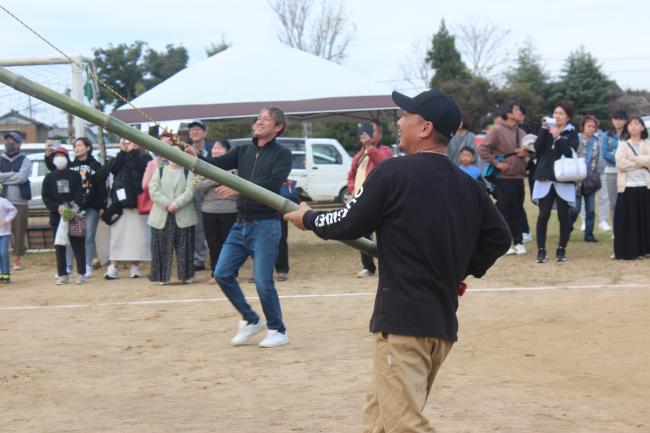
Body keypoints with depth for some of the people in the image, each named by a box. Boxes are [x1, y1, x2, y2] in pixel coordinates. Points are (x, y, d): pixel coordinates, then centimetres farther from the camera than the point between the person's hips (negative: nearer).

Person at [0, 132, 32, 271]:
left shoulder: (25, 160, 4)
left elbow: (22, 177, -10)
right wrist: (12, 175, -9)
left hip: (20, 201, -2)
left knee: (19, 230, -1)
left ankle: (18, 258, 8)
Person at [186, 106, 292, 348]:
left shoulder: (282, 154, -4)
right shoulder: (244, 151, 13)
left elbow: (272, 184, -19)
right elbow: (217, 164, -1)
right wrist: (195, 157, -20)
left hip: (265, 225, -6)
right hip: (241, 224, 6)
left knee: (263, 281, -9)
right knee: (222, 274, 2)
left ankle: (278, 331, 9)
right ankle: (251, 321, 19)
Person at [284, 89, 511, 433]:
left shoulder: (394, 172, -10)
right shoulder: (468, 185, 8)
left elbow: (349, 225, -2)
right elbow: (499, 237, 12)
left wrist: (308, 218, 16)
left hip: (402, 319, -8)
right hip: (444, 322, 8)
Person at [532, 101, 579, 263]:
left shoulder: (571, 133, 4)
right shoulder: (546, 129, 12)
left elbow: (570, 152, -12)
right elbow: (537, 148, -3)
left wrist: (557, 137, -16)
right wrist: (544, 130, -10)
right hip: (545, 178, 1)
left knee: (563, 215, 2)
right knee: (543, 215, -4)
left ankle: (561, 249, 12)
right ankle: (541, 250, 0)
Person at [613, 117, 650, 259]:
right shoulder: (623, 144, 9)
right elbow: (620, 163, -8)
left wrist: (632, 158, -9)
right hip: (627, 187, 0)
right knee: (626, 220, -4)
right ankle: (627, 251, -1)